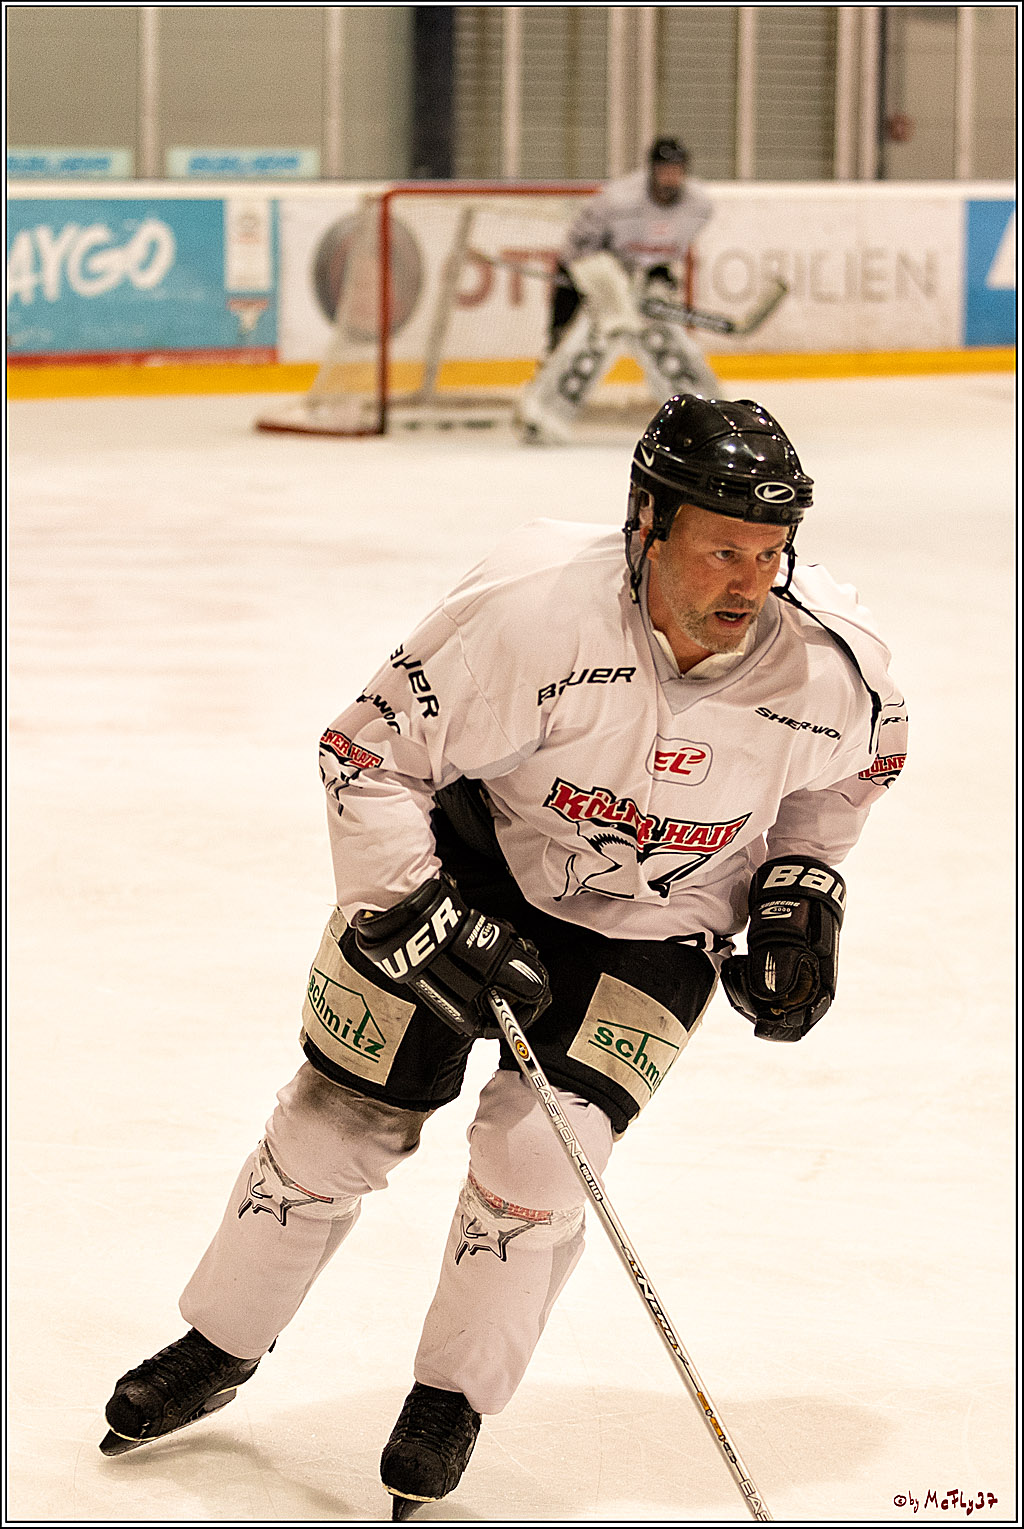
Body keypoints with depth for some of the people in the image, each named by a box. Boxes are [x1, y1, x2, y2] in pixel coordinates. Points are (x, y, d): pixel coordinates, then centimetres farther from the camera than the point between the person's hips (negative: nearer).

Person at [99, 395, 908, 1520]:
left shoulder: (831, 663, -24)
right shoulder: (534, 613, -34)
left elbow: (857, 760, 3)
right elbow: (370, 753, -23)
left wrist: (801, 892, -4)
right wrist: (417, 920, -26)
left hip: (655, 926, 1)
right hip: (470, 862, -1)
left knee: (537, 1150, -14)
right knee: (344, 1116, 3)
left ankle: (452, 1398, 10)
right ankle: (218, 1349, 27)